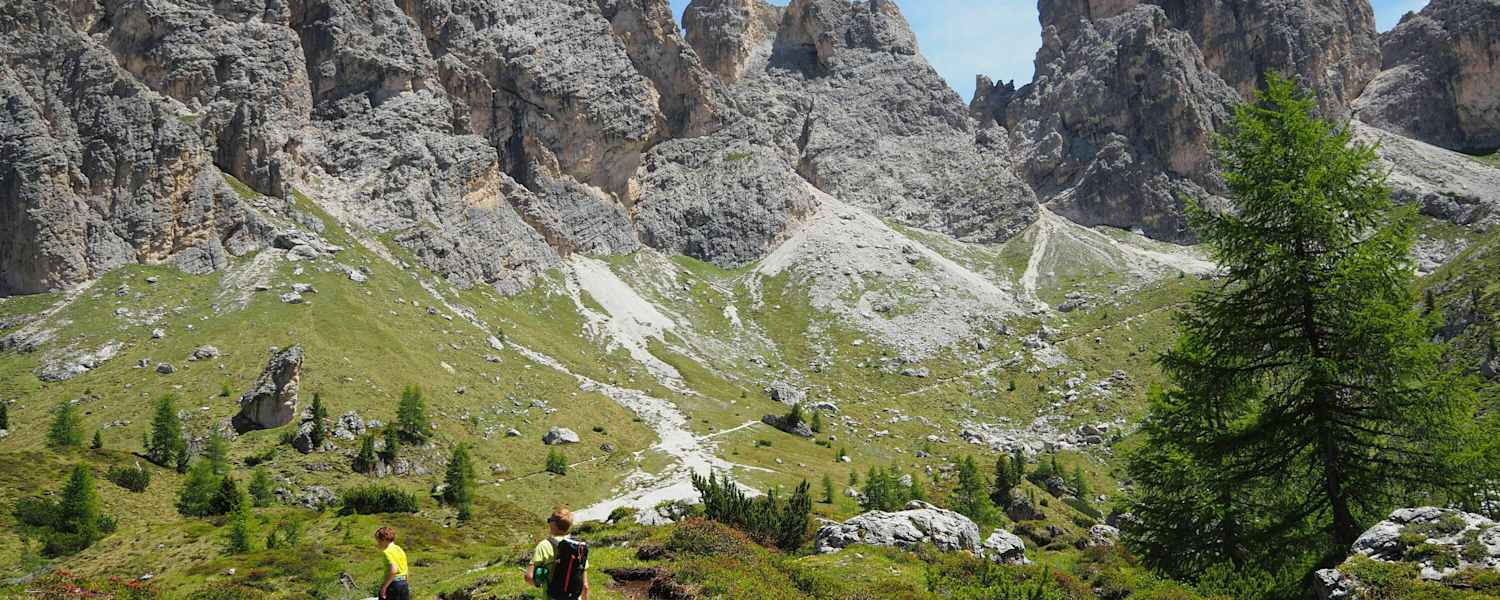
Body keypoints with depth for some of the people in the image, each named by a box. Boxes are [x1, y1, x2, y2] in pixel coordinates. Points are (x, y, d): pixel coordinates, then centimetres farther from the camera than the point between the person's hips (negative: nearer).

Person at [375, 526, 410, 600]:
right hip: (404, 584, 8)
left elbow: (393, 570, -25)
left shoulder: (388, 552, -13)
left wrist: (384, 586, -21)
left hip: (393, 584, -8)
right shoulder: (399, 549, 14)